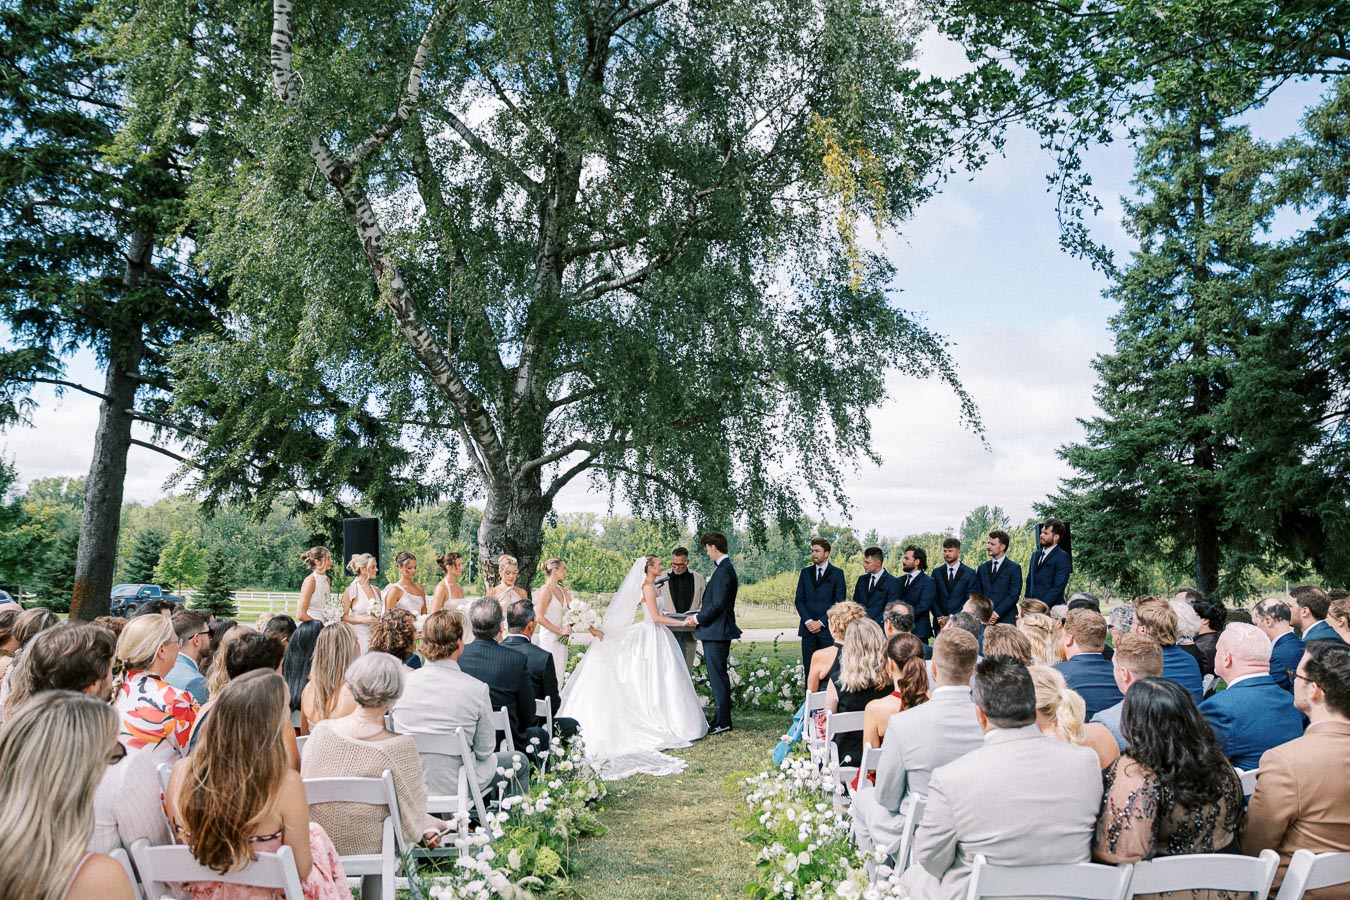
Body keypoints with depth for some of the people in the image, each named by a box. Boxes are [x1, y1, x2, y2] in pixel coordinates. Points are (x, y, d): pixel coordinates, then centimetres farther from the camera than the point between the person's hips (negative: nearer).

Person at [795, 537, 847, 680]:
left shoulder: (837, 573, 2)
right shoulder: (805, 573, 12)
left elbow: (839, 602, -3)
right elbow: (799, 600, 9)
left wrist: (821, 622, -10)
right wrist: (808, 621, -6)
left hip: (827, 628, -3)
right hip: (808, 628, 3)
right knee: (809, 668, 3)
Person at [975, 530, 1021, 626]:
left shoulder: (1014, 568, 2)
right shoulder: (982, 568, 15)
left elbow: (1013, 596, -6)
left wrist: (997, 614, -13)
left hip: (1005, 620, -3)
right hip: (983, 620, 3)